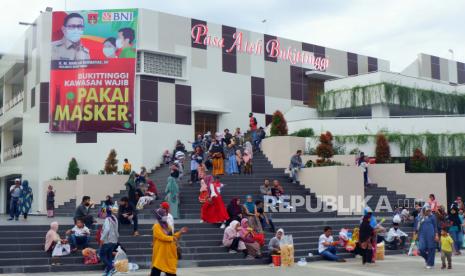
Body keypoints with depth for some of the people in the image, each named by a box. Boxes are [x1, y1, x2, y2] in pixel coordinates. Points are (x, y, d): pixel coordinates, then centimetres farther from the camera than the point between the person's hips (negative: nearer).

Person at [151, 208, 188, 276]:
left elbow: (172, 236, 17)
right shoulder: (156, 226, -12)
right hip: (160, 252, -8)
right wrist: (172, 238, -18)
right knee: (156, 270, -7)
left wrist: (180, 232, 7)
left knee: (171, 269, 13)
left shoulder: (167, 226, 13)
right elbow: (162, 237, -23)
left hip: (169, 252, 8)